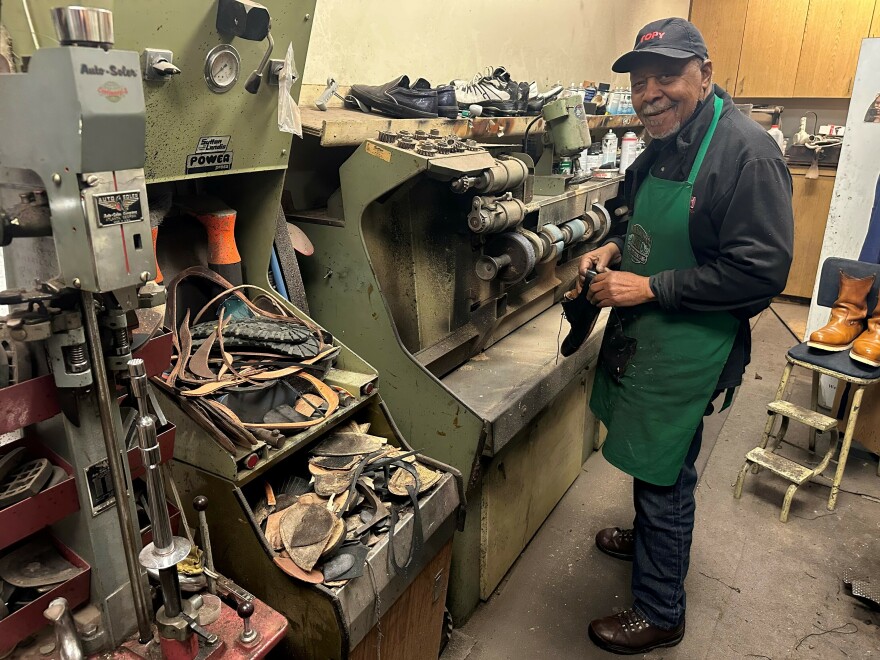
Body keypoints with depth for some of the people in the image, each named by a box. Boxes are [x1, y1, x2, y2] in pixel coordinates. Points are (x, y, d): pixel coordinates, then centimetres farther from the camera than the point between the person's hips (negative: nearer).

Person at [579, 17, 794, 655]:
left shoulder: (748, 152, -20)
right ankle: (650, 536, 51)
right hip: (641, 337, 8)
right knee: (645, 455, 25)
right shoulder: (661, 147, 7)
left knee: (665, 476, 5)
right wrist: (613, 249, 1)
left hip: (688, 350, -8)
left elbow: (761, 272, -23)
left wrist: (649, 287, -23)